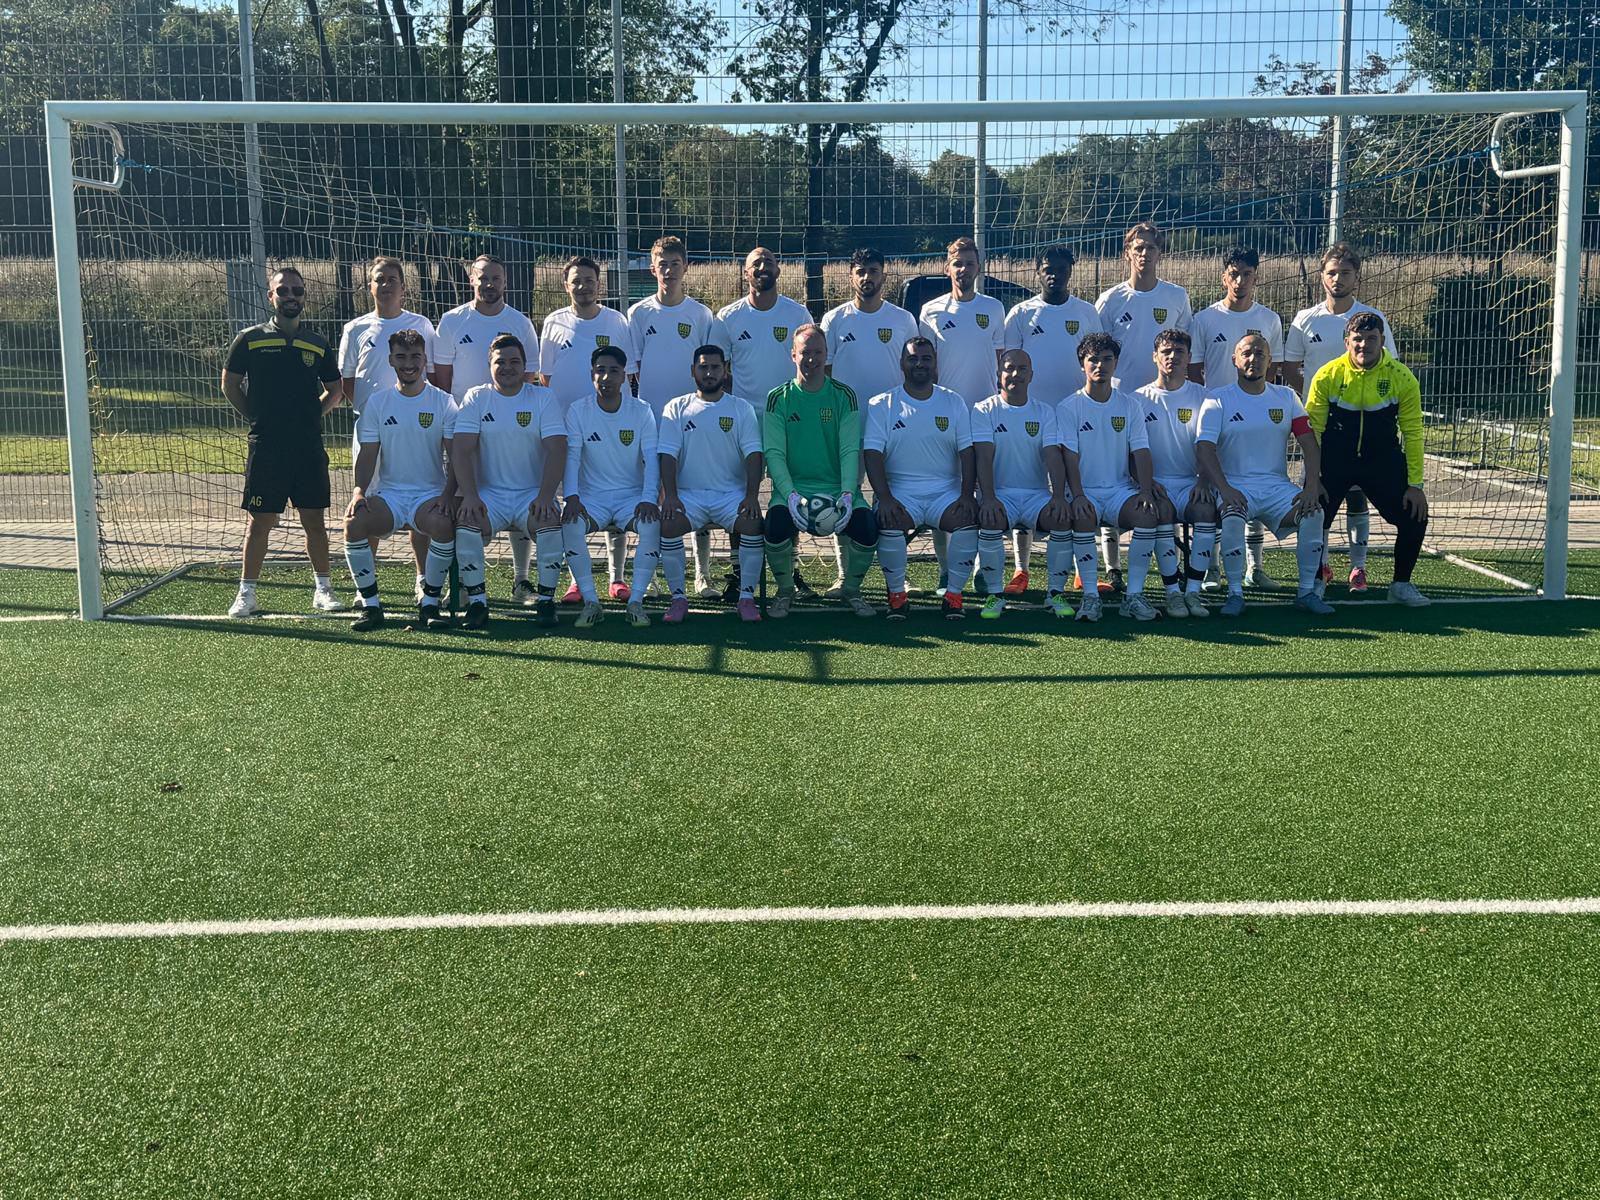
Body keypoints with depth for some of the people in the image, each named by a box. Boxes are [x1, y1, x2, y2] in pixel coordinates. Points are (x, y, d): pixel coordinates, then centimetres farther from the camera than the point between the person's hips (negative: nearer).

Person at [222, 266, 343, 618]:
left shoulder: (318, 344, 8)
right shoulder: (249, 340, 2)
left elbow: (335, 390, 18)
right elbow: (229, 385, 9)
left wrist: (313, 415, 5)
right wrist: (256, 418, 3)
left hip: (309, 447, 2)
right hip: (265, 447, -2)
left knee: (315, 520, 6)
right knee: (259, 522, 1)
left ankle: (323, 588, 17)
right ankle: (246, 593, 9)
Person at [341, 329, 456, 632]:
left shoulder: (443, 402, 3)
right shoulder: (376, 403, 9)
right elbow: (368, 454, 5)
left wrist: (449, 493, -19)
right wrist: (359, 490, -14)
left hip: (430, 493, -2)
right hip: (388, 493, 2)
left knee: (444, 525, -36)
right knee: (353, 523, -28)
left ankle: (429, 602, -18)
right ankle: (370, 604, -13)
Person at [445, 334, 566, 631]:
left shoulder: (544, 397, 3)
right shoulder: (476, 398, 5)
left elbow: (556, 450, -7)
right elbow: (461, 450, -4)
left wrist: (545, 496, -21)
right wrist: (470, 495, -19)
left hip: (533, 493, -1)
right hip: (489, 493, 1)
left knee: (550, 522, -31)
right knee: (466, 522, -29)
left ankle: (546, 600, -14)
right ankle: (477, 601, -15)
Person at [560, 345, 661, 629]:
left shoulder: (641, 411, 0)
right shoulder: (578, 411, 1)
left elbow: (651, 458, -7)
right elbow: (571, 456, -7)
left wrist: (649, 499, -23)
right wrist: (571, 497, -24)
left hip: (632, 495, 0)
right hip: (592, 496, 0)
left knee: (652, 524, -32)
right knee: (571, 525, -31)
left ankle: (636, 601, -22)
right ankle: (591, 602, -21)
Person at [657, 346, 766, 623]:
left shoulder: (741, 408, 9)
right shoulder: (677, 408, 9)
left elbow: (753, 453, -1)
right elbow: (668, 454, -1)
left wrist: (752, 495, -16)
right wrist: (670, 495, -16)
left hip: (731, 493, 0)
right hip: (688, 493, 0)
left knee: (753, 522, -30)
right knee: (668, 523, -30)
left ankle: (747, 596, -15)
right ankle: (678, 597, -14)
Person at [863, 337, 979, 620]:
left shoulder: (954, 402, 11)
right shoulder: (882, 405, 6)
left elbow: (967, 451, 5)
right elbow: (872, 453, -4)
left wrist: (967, 495, -11)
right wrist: (884, 497, -18)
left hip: (946, 491, 1)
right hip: (900, 491, -1)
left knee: (969, 520, -28)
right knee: (889, 523, -33)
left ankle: (953, 594, -10)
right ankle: (897, 595, -10)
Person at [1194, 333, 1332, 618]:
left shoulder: (1286, 397, 11)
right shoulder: (1218, 401, 2)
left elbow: (1309, 443, 6)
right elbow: (1204, 448, -9)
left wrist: (1312, 485, -11)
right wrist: (1225, 489, -25)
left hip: (1277, 485, 3)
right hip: (1235, 485, -3)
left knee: (1313, 513, -24)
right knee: (1232, 517, -35)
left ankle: (1307, 591, -11)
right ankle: (1235, 593, -20)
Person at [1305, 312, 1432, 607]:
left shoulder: (1401, 378, -10)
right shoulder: (1327, 376, -11)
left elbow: (1412, 433, -6)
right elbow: (1312, 429, -6)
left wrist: (1415, 484, -9)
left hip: (1384, 462, 1)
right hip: (1335, 461, -1)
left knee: (1415, 519, -8)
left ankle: (1401, 585, 16)